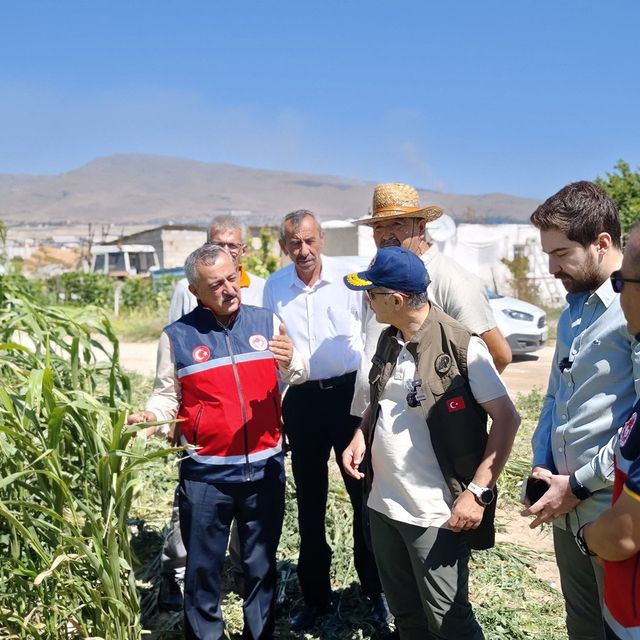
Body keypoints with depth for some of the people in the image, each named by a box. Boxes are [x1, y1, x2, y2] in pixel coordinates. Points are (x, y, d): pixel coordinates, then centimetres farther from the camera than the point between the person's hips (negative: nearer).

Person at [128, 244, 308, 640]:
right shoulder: (178, 336, -4)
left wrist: (290, 362, -25)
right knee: (203, 566, 12)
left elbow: (298, 376, -2)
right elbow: (168, 396, 3)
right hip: (206, 473, -1)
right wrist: (150, 415, -18)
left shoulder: (266, 321, 0)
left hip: (265, 467, 2)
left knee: (262, 563, 18)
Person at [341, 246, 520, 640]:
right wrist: (361, 438, 2)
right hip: (383, 505, 7)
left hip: (437, 514, -7)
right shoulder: (388, 341, 5)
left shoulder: (461, 346, -17)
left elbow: (507, 420, -15)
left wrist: (478, 491, -21)